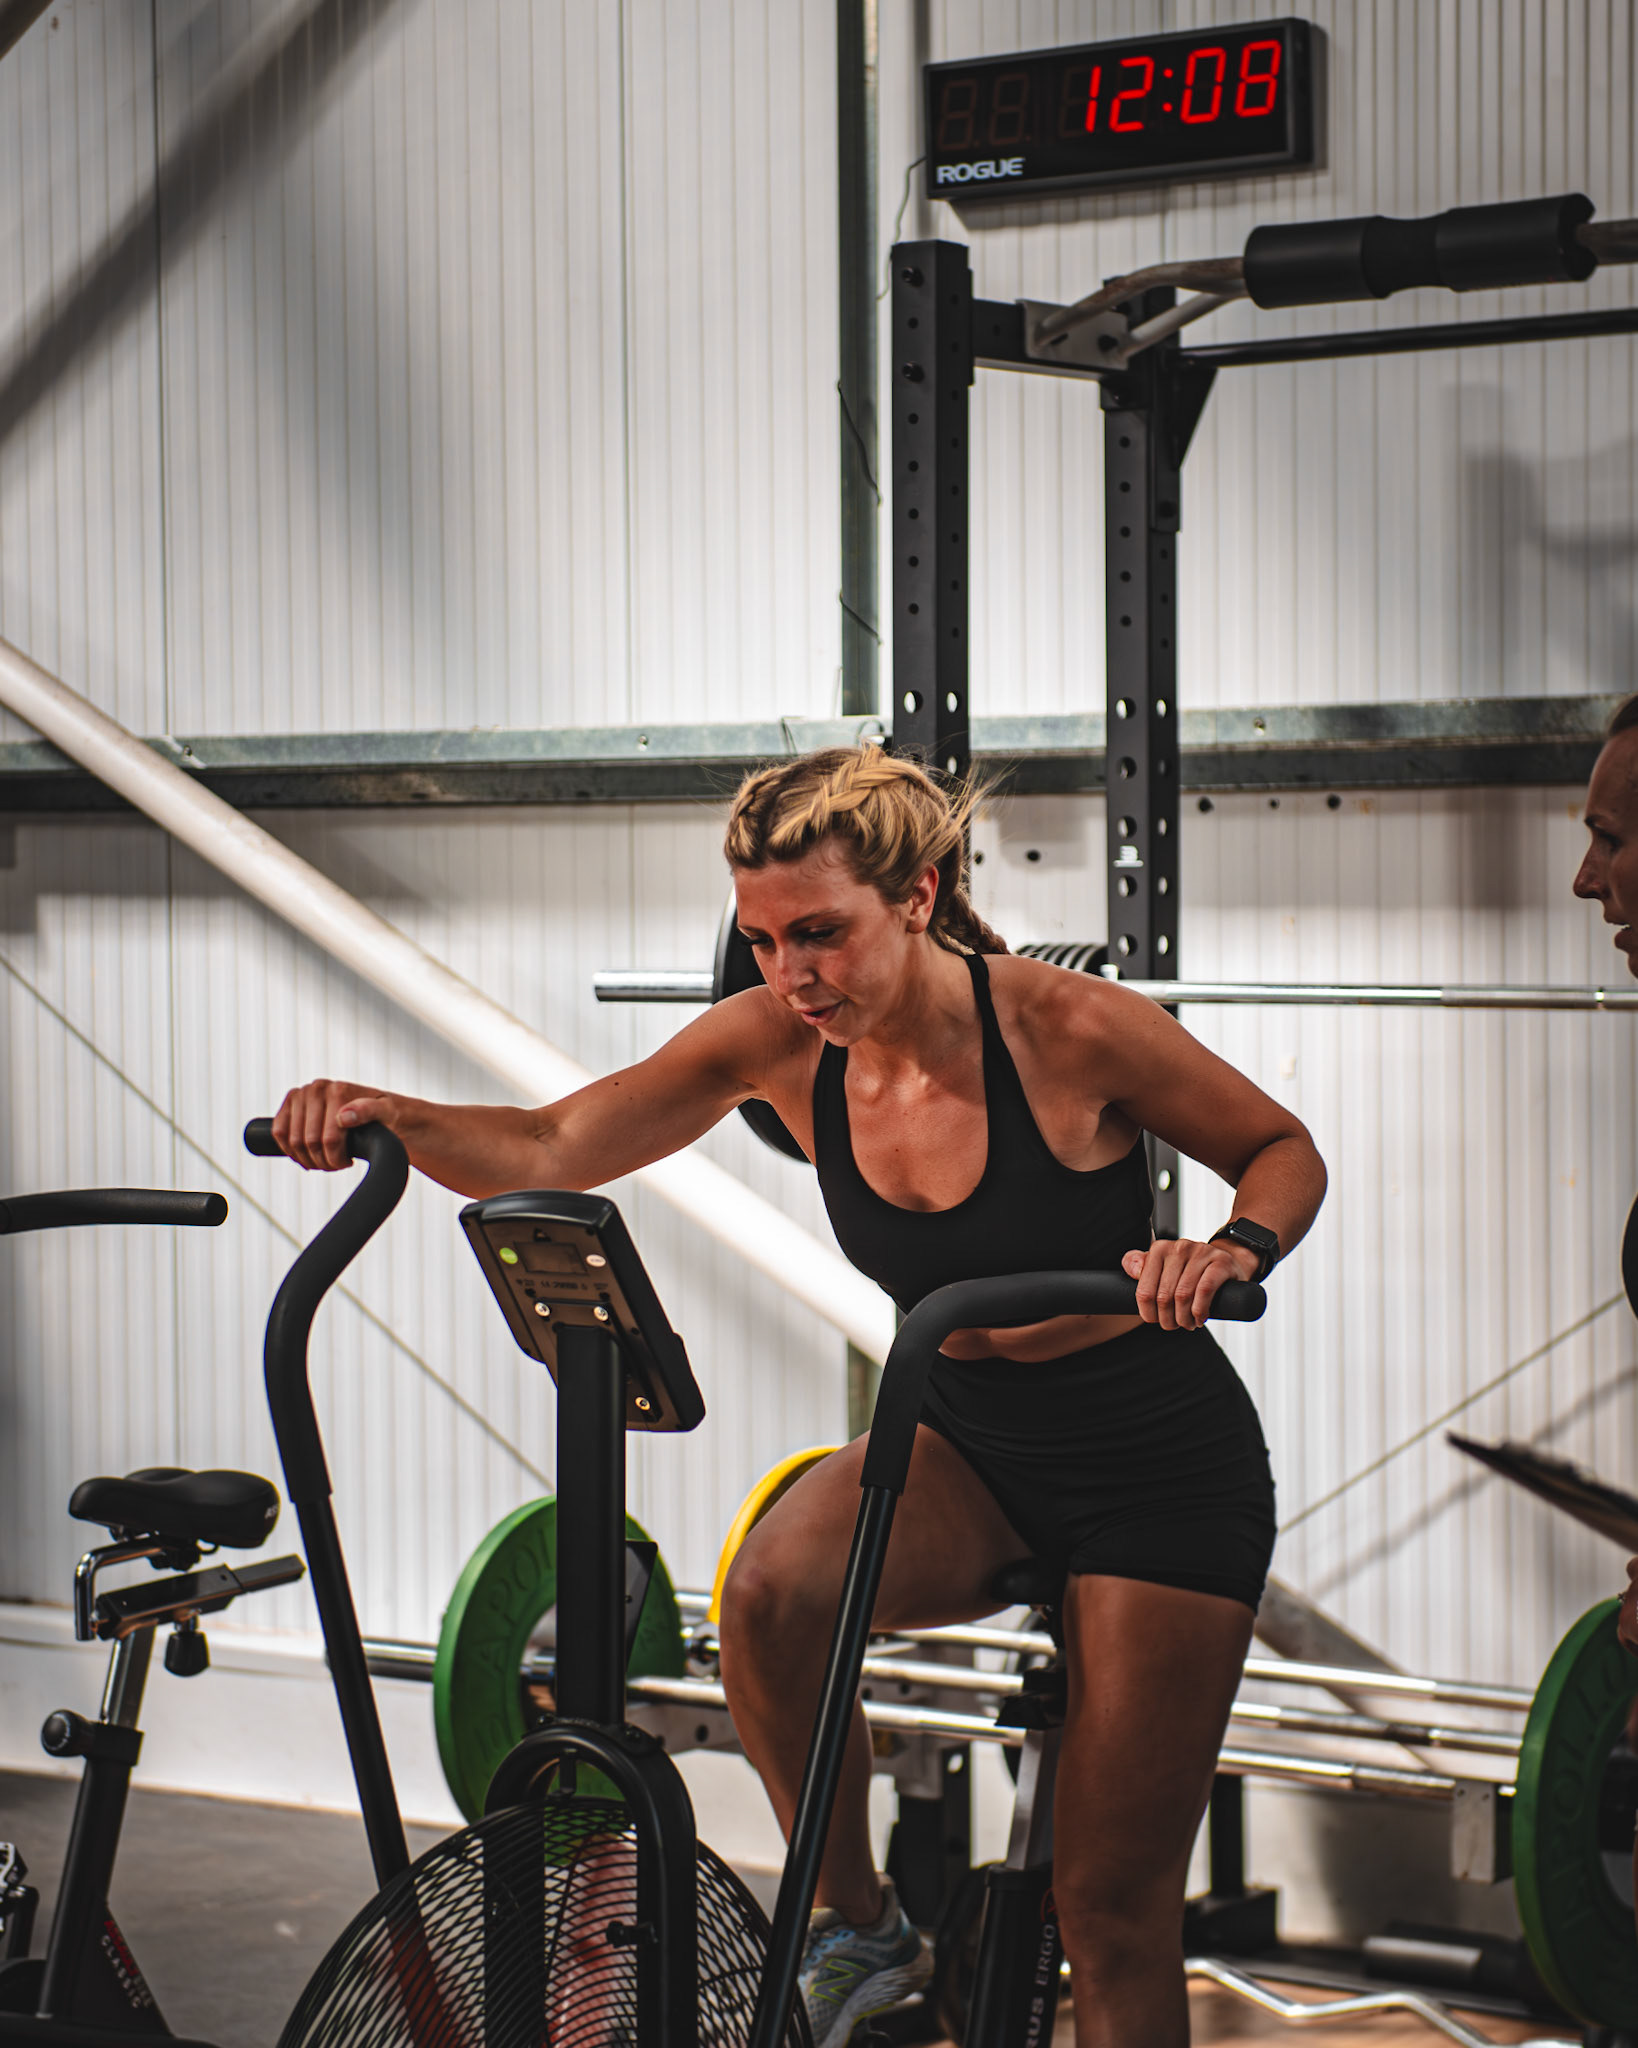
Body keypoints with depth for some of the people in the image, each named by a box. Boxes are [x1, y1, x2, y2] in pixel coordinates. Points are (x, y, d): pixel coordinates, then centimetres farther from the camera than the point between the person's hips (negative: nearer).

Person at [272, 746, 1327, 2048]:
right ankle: (855, 1928, -5)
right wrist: (389, 1119, -33)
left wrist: (1234, 1251, -32)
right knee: (773, 1588, -29)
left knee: (1116, 1915, -3)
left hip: (1163, 1473, -4)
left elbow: (1286, 1150, -10)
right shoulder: (781, 1042, -11)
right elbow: (550, 1151, -15)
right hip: (973, 1449, 4)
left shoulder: (1070, 1028, -23)